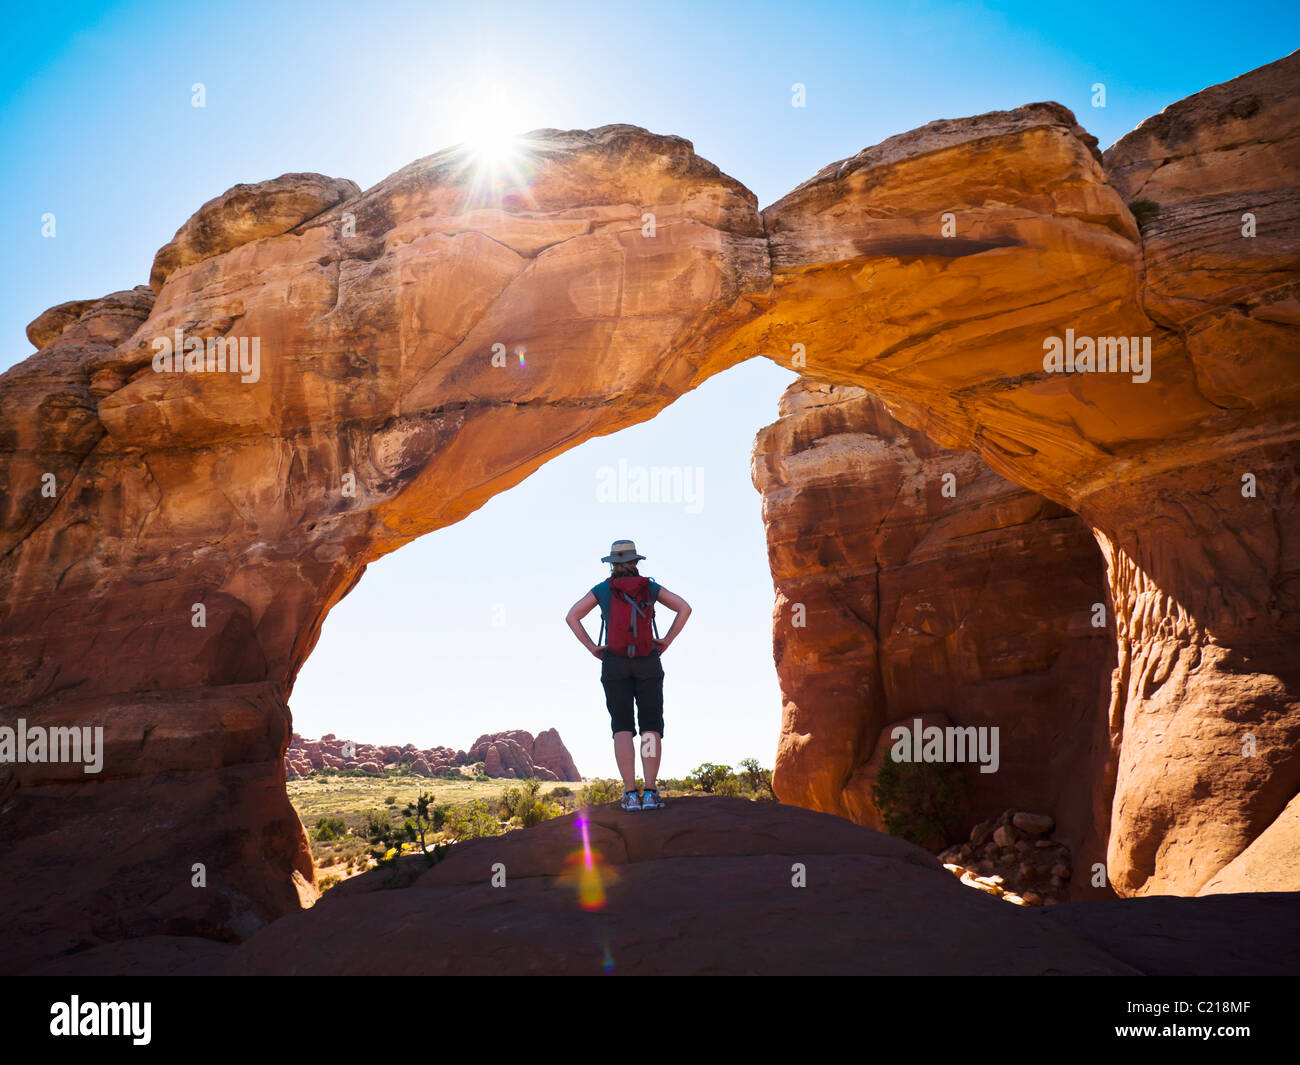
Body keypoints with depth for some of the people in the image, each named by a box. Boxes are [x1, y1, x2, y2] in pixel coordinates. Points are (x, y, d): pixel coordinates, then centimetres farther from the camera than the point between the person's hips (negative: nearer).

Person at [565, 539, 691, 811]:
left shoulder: (603, 589, 4)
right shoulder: (650, 587, 5)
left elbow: (572, 616, -3)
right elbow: (685, 608, -3)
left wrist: (592, 647, 2)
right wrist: (667, 641, 1)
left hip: (615, 663, 0)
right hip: (648, 663, 0)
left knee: (622, 728, 0)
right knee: (651, 728, -1)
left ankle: (631, 794, -11)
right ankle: (650, 793, -13)